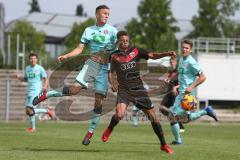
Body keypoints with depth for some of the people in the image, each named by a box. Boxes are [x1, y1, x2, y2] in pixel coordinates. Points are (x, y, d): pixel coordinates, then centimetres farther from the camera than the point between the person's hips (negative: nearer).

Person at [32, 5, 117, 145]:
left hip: (105, 68, -1)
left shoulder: (112, 31, 4)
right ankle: (45, 95, 0)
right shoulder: (89, 30, 11)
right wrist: (66, 56, -5)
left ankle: (90, 133, 6)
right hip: (91, 64, 1)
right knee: (74, 89, -19)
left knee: (99, 101, -4)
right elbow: (80, 49, 10)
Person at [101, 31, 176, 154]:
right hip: (123, 90, -1)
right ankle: (109, 130, 9)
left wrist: (166, 54, -21)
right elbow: (110, 72, 11)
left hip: (138, 89, 2)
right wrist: (112, 83, -8)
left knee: (153, 116, 0)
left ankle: (163, 145, 12)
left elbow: (152, 55, -4)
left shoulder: (135, 51, 3)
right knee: (119, 114, -25)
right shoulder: (114, 56, 2)